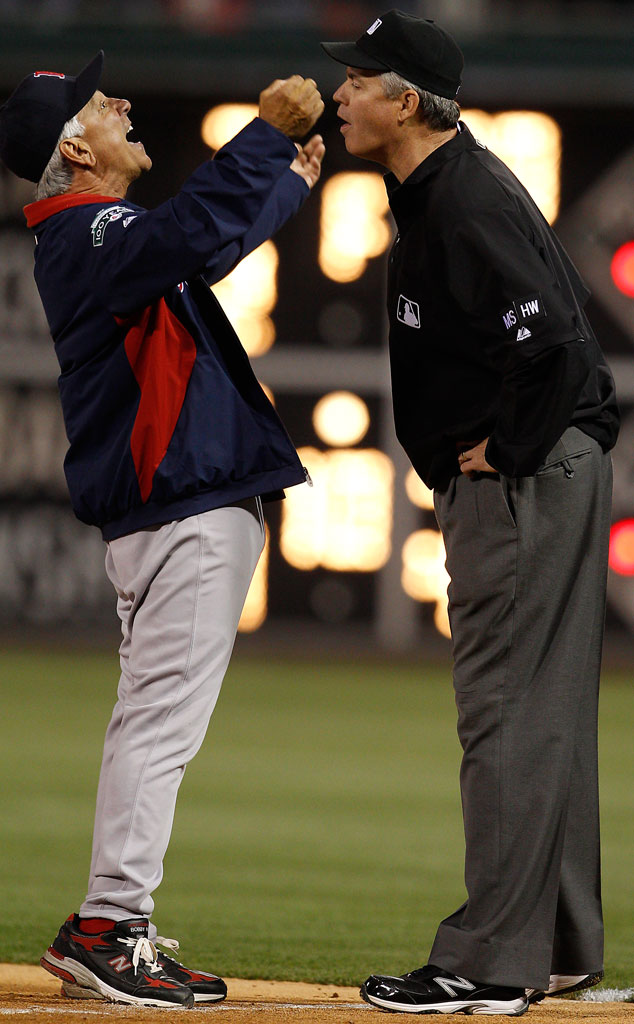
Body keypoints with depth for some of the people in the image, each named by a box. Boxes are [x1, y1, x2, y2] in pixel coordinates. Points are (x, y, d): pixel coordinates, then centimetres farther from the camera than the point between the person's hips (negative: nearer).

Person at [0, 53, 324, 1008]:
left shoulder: (97, 233, 17)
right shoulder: (91, 236, -15)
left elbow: (209, 244, 35)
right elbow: (195, 231, -36)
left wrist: (291, 178, 42)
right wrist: (269, 134, -34)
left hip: (162, 507, 11)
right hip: (189, 509, -11)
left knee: (154, 718, 13)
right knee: (164, 716, -12)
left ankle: (106, 932, 16)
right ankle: (109, 929, -13)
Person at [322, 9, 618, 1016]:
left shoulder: (467, 203, -19)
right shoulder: (435, 192, 14)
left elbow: (551, 341, -28)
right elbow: (552, 310, 24)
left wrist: (506, 453, -17)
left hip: (524, 480, -11)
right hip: (506, 480, 11)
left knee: (509, 714, -9)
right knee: (545, 714, 14)